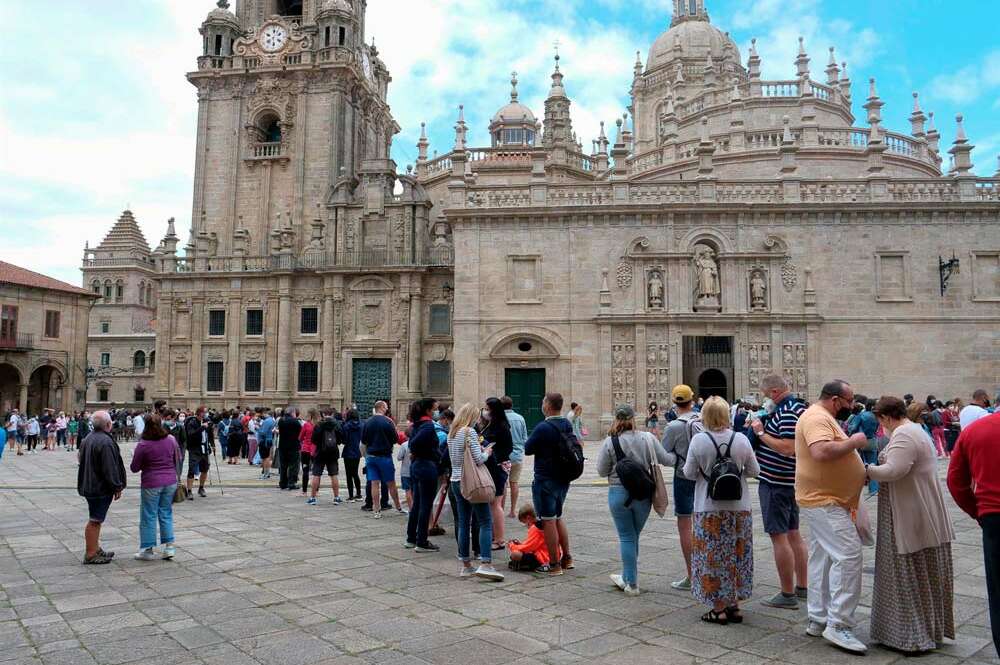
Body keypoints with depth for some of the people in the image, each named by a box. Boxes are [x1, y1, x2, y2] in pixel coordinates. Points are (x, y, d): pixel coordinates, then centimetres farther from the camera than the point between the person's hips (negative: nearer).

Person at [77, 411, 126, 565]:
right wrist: (117, 487, -13)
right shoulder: (105, 442, -22)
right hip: (101, 488, -10)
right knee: (95, 521, -3)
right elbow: (110, 468, -23)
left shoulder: (88, 438, 11)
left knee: (95, 520, 18)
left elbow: (81, 458, 21)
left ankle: (95, 549, 28)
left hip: (89, 486, 10)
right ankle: (91, 555, 4)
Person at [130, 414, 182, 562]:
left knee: (149, 516, 7)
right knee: (166, 514, 14)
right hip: (170, 482, 4)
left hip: (151, 484, -4)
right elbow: (177, 460, 10)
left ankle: (148, 550, 14)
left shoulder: (143, 445, -13)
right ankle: (169, 546, 13)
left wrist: (135, 458, 16)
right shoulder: (171, 440, -1)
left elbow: (134, 468, -3)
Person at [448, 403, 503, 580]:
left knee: (463, 523, 11)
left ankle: (466, 565, 15)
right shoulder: (470, 432, -13)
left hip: (456, 481, 8)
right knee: (486, 522, -4)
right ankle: (485, 564, -12)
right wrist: (486, 452, 3)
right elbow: (478, 460, -17)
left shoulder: (451, 433, 11)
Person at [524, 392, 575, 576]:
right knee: (558, 517, 21)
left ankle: (554, 565, 6)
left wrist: (532, 440, 6)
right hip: (564, 479, 8)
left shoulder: (543, 428, -20)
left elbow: (527, 449, -12)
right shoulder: (567, 425, 3)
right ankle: (567, 558, 26)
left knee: (548, 521, 1)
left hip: (545, 480, -8)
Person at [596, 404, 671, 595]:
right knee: (633, 536, 17)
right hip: (643, 494, 3)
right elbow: (665, 459, 3)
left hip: (619, 493, -2)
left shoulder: (609, 442, -10)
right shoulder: (648, 438, -5)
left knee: (627, 538, 8)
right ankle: (627, 577, 30)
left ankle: (632, 583, 13)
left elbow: (602, 472, -4)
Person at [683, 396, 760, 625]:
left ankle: (719, 609, 13)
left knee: (713, 558, 7)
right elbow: (754, 471, 2)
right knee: (738, 555, 15)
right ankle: (734, 606, 22)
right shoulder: (741, 439, -7)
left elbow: (689, 473, -6)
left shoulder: (698, 440, -13)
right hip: (739, 507, 3)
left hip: (709, 508, -3)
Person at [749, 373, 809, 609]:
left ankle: (787, 595, 4)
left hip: (776, 483, -10)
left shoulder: (787, 411, -20)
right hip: (790, 481, 10)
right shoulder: (798, 406, 13)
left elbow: (787, 448, -28)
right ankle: (802, 587, 26)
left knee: (779, 536, -2)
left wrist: (761, 433, -18)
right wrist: (763, 427, 8)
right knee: (793, 534, 17)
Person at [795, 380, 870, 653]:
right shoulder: (817, 417, -16)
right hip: (824, 501, -11)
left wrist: (860, 471, 12)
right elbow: (821, 452, -33)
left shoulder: (823, 418, 18)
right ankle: (838, 625, -11)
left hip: (825, 500, 11)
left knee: (823, 558, 13)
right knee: (848, 555, -14)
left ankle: (818, 620, 21)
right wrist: (853, 442, -20)